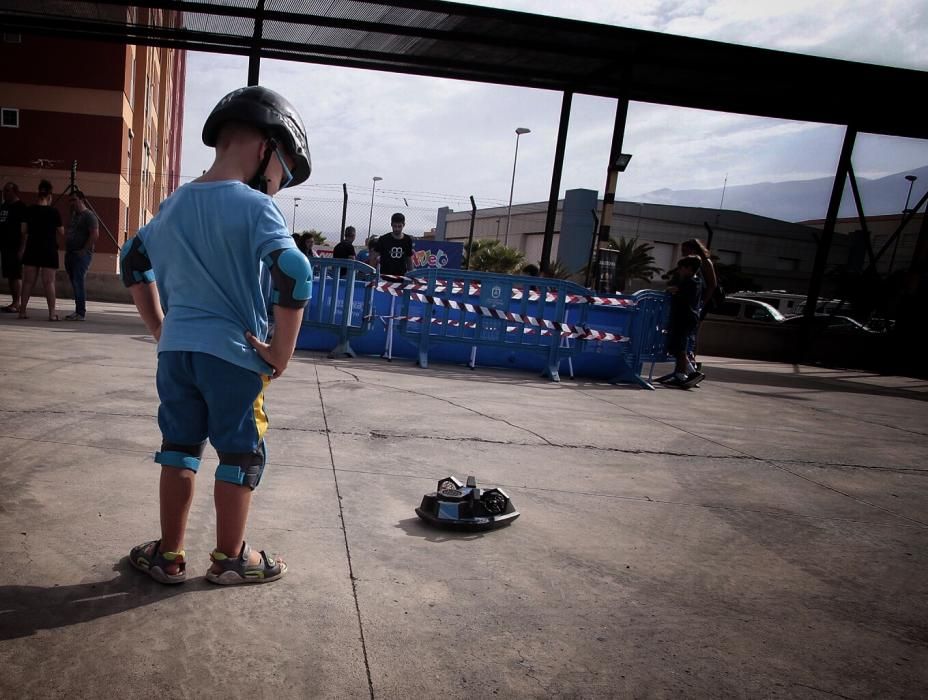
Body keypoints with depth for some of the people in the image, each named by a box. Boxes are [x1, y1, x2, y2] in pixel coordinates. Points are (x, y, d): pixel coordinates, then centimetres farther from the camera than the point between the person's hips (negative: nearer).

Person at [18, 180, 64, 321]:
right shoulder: (54, 212, -7)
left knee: (28, 282, 9)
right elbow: (61, 233, -3)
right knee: (49, 282, -3)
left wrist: (22, 249, 14)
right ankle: (52, 313, -3)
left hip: (32, 249, 3)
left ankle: (22, 311, 11)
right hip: (49, 250, -3)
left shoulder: (29, 210, 2)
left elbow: (23, 231, 4)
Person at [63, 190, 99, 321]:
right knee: (75, 283, 8)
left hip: (82, 255, -9)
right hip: (70, 254, 9)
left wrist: (84, 250, -18)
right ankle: (78, 311, 12)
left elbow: (95, 234, -17)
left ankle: (80, 313, -12)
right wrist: (67, 249, 15)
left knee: (78, 282, -13)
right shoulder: (74, 215, 21)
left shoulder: (89, 215, -7)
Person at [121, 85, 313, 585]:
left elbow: (133, 262, 21)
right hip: (233, 353, -6)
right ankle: (229, 558, 23)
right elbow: (294, 275, -24)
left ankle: (169, 554, 29)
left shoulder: (173, 205, 11)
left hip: (176, 349, 6)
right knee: (240, 455, 9)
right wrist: (281, 353, -16)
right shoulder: (256, 207, -12)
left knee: (179, 449, 17)